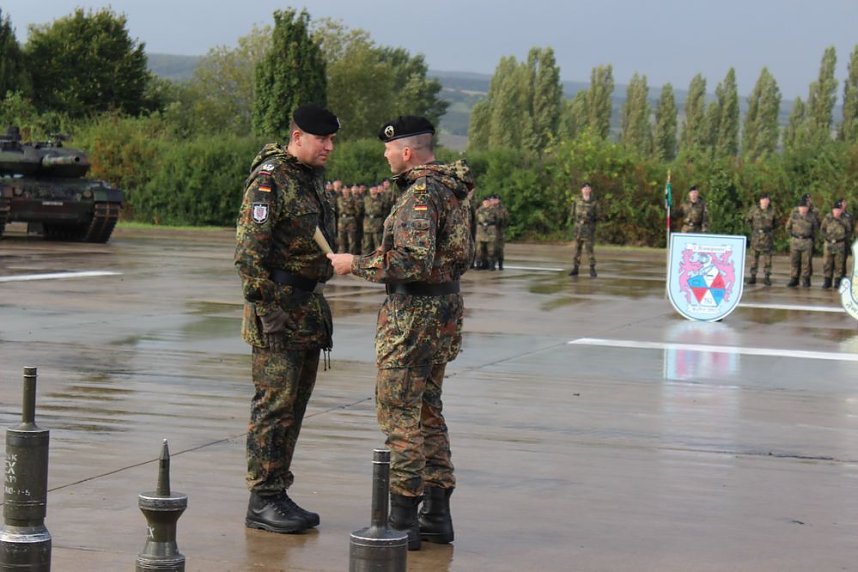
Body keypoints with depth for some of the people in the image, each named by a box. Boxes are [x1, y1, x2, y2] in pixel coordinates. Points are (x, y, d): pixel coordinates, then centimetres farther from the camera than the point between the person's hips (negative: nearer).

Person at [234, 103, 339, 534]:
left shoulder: (312, 179, 15)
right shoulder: (269, 180, -14)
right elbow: (248, 253, -19)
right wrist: (268, 310, -22)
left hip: (308, 308, 9)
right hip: (277, 308, -9)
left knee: (294, 406, 12)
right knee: (275, 405, -7)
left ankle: (278, 494, 19)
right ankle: (263, 502, -2)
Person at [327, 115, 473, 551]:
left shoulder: (420, 193, -19)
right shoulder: (450, 188, 12)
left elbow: (414, 261, -27)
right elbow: (463, 254, 18)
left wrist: (355, 264, -19)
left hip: (413, 313, -10)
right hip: (444, 308, 10)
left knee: (399, 415, -4)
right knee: (428, 412, 15)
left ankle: (403, 521, -1)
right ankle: (437, 515, 19)